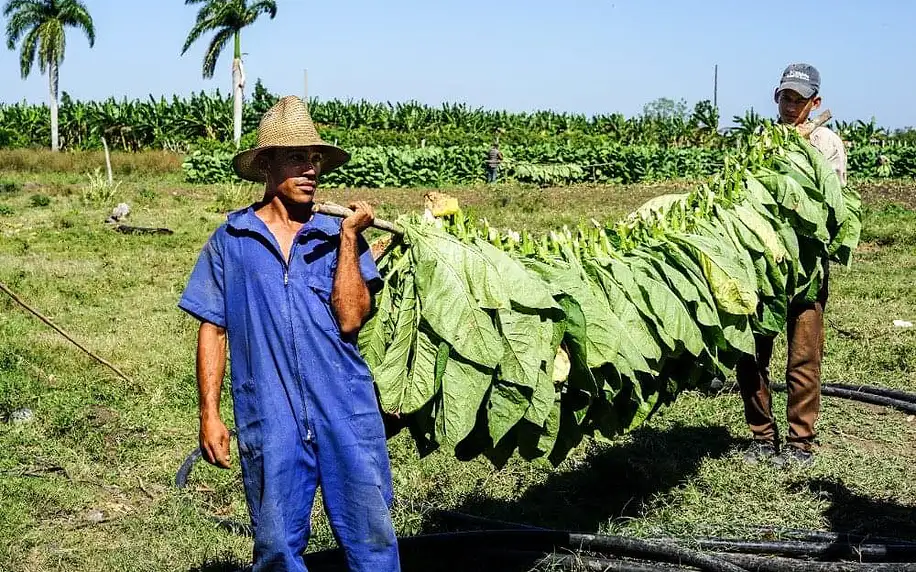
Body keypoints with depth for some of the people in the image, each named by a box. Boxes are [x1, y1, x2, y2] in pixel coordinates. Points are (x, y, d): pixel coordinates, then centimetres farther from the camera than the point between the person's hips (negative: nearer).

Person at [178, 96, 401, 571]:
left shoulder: (338, 236, 5)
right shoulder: (230, 240, 4)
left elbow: (350, 319, -8)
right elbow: (213, 330, 6)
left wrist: (349, 238, -10)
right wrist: (209, 413, 2)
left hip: (346, 413, 0)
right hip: (269, 420, 0)